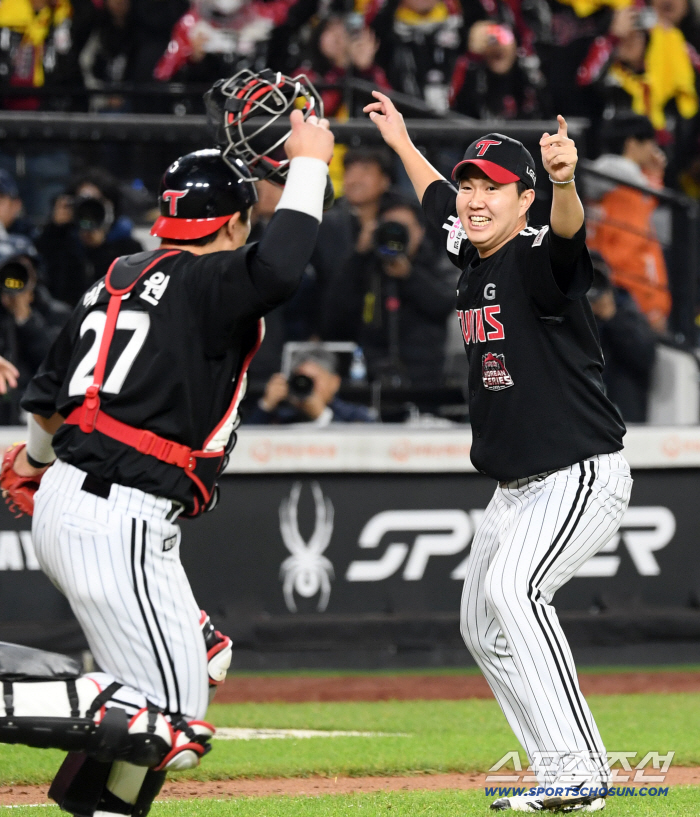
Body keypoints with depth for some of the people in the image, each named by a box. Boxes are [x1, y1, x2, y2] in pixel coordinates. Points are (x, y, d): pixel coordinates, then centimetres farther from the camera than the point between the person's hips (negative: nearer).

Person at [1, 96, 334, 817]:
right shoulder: (206, 283, -9)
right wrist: (308, 163, -17)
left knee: (201, 660, 22)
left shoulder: (115, 281, 15)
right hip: (118, 525, -10)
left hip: (61, 503, 10)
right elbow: (277, 267, -31)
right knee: (170, 722, -11)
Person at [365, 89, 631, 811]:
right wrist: (401, 141, 41)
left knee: (512, 588, -30)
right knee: (482, 625, 15)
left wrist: (564, 182, -63)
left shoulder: (538, 258, -18)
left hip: (583, 475, -10)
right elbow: (439, 199, 30)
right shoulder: (473, 253, 7)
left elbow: (568, 233, -43)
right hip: (515, 488, 11)